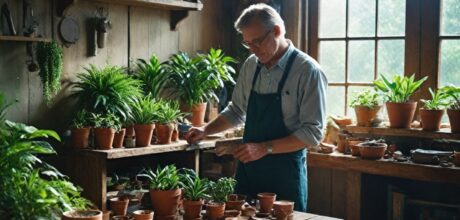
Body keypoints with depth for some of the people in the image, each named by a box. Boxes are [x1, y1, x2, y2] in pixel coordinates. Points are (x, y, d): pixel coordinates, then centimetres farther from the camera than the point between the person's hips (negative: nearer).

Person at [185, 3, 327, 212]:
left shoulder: (307, 70, -13)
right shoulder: (250, 65, 5)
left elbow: (313, 132, -16)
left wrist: (264, 148, -21)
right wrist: (206, 130, 5)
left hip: (285, 172, -5)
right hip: (247, 167, 5)